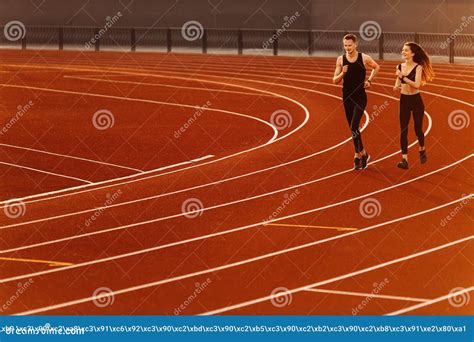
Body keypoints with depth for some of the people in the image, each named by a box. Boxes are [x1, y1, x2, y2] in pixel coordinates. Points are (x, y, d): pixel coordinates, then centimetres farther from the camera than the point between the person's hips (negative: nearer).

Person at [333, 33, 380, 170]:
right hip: (347, 97, 4)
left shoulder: (364, 58, -6)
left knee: (354, 127, -16)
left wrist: (369, 80, 3)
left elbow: (376, 67, 14)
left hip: (360, 97, -4)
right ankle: (362, 154, 23)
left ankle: (358, 155, -2)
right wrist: (342, 73, -17)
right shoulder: (340, 60, 0)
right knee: (353, 128, 10)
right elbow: (335, 81, 1)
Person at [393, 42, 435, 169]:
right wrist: (396, 87, -9)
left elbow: (417, 84, -23)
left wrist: (403, 77, -28)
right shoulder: (400, 67, 3)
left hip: (416, 101, -3)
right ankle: (404, 159, -4)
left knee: (418, 129, 8)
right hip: (404, 101, 3)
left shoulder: (418, 67, -11)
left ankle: (422, 150, 37)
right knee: (403, 131, -4)